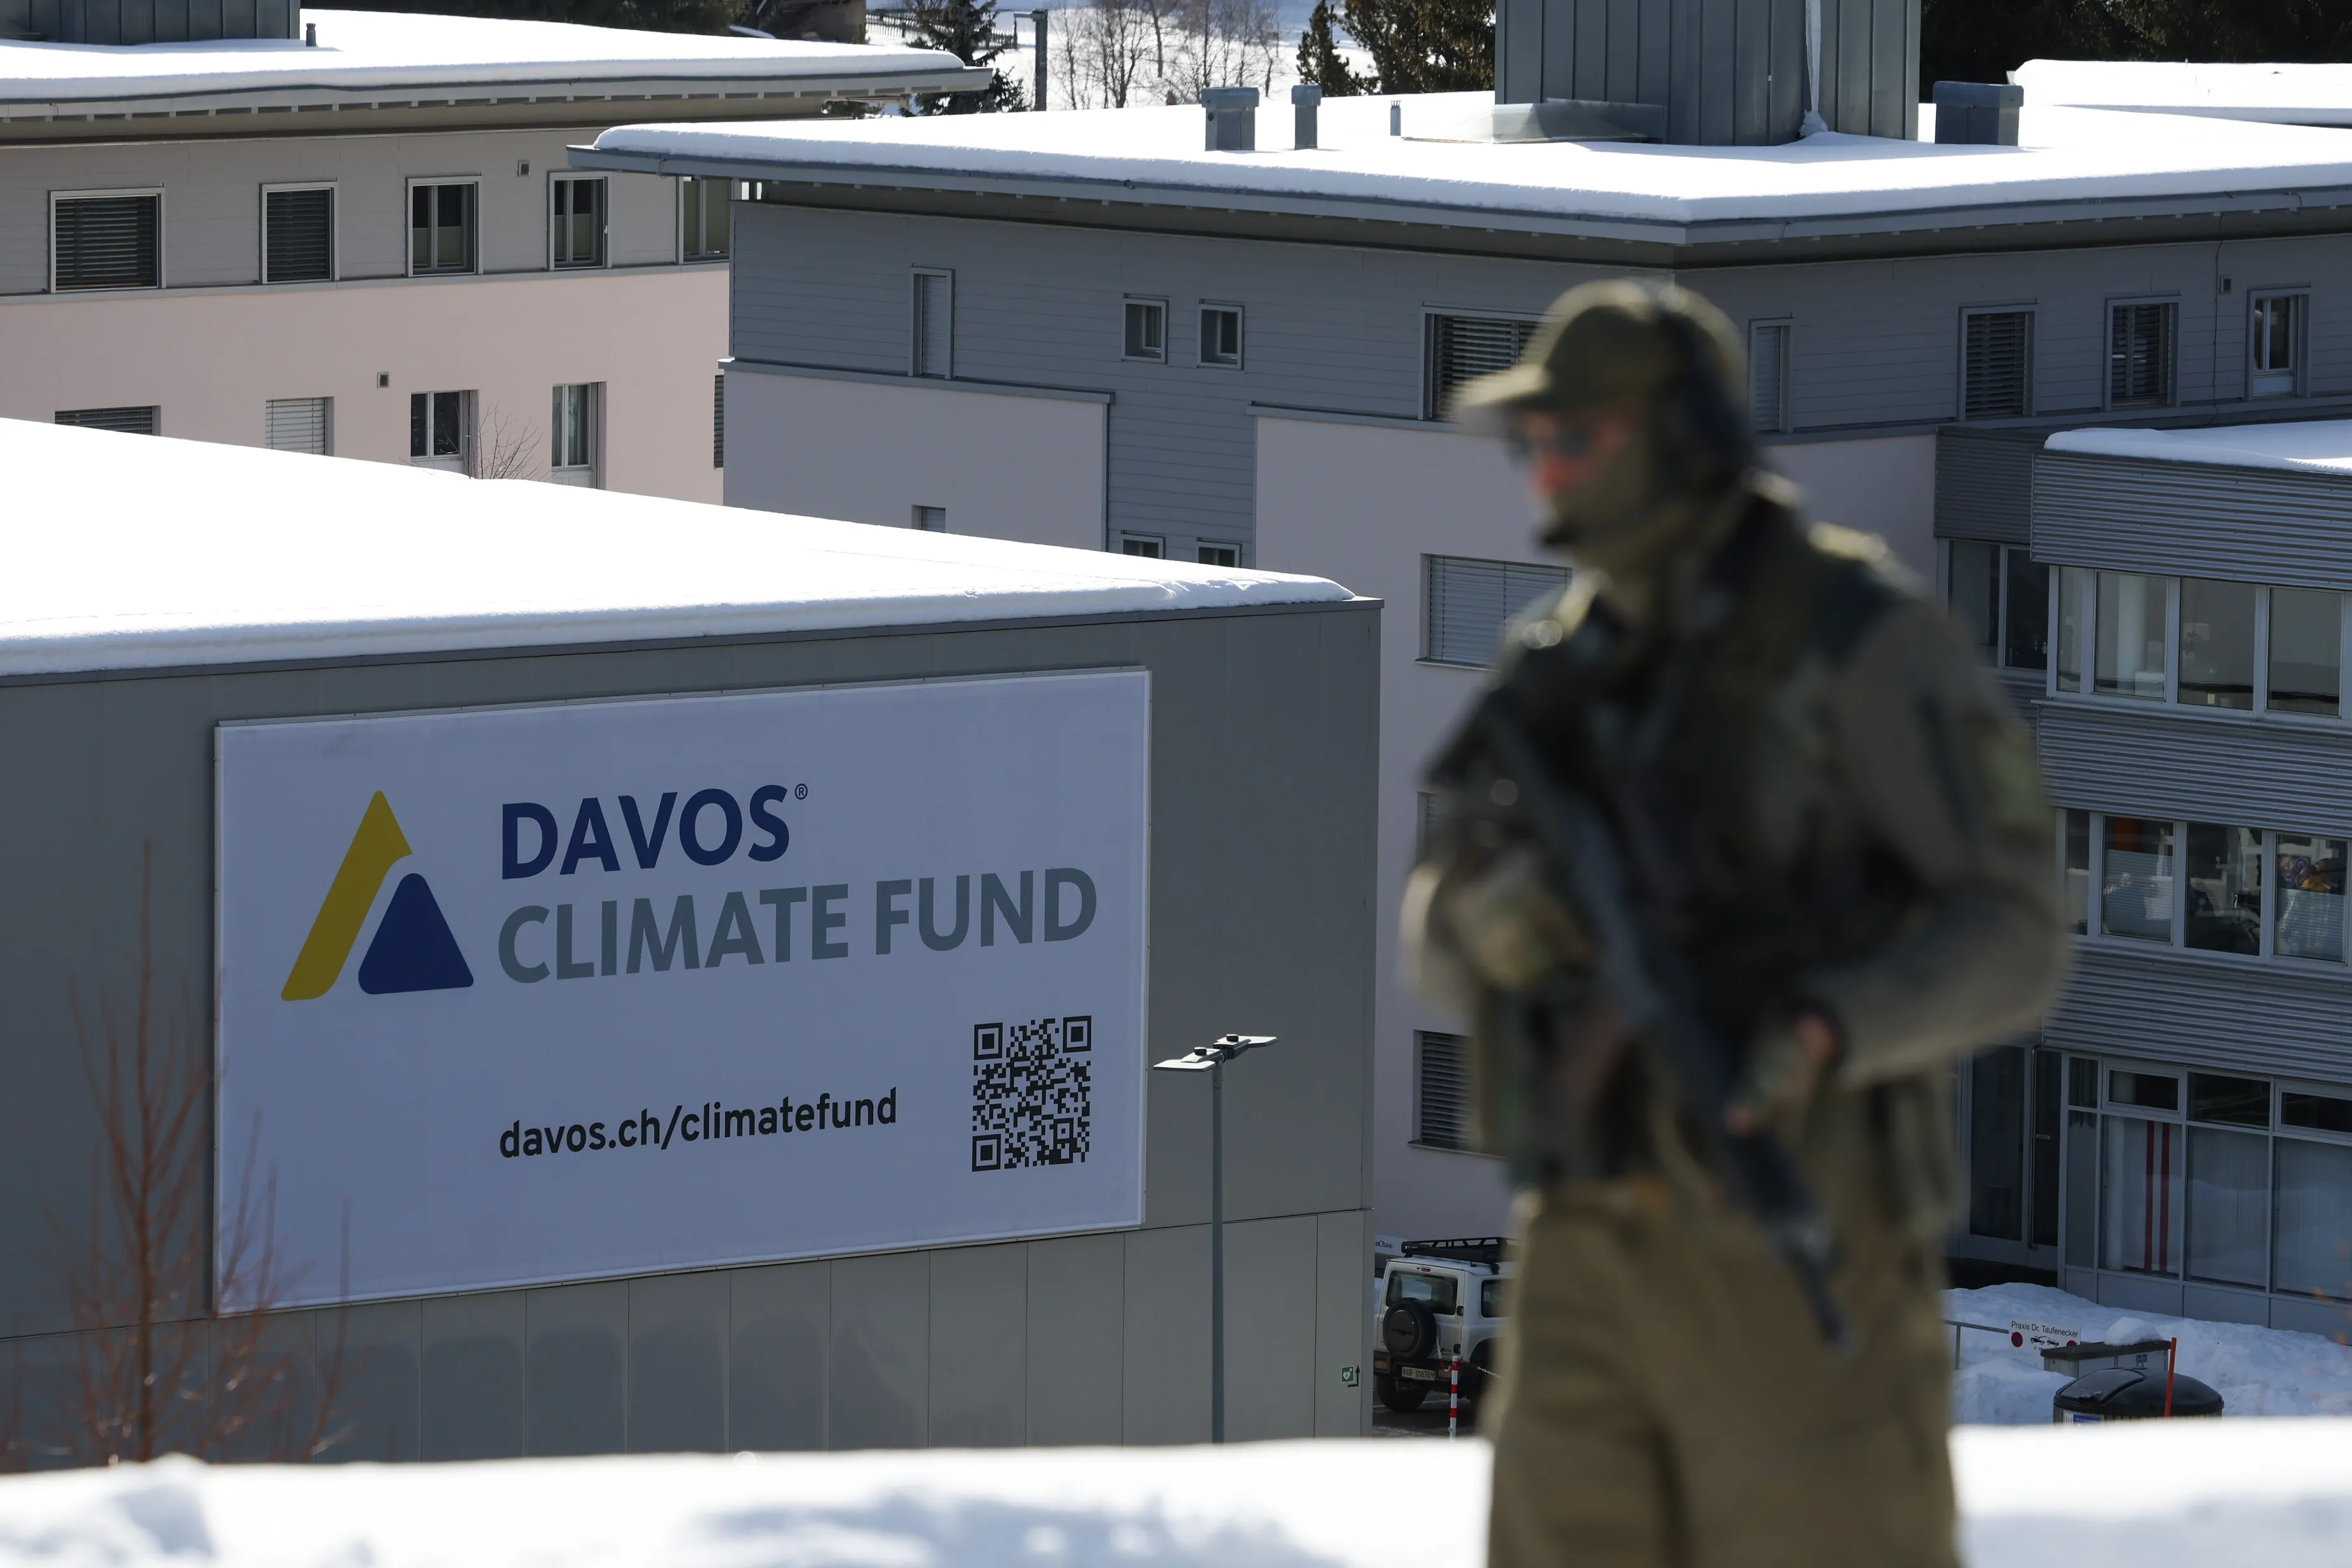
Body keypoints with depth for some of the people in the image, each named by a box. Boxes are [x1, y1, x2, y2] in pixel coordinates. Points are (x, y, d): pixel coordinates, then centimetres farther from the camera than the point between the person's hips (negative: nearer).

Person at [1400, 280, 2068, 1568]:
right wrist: (1481, 919, -11)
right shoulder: (1562, 662, 12)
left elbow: (2010, 938, -13)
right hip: (1595, 1251, 6)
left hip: (1796, 1246, -6)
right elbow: (1439, 949, 15)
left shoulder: (1862, 638, -9)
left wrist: (1824, 1034, -31)